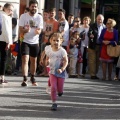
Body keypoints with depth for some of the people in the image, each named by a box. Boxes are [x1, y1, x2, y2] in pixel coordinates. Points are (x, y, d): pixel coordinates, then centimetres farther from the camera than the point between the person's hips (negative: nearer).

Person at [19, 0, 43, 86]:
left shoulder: (39, 17, -1)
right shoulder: (23, 16, -5)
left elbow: (40, 30, -4)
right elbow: (21, 30, -8)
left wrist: (37, 31, -28)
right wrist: (26, 30, -30)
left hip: (35, 42, 2)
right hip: (25, 41, -2)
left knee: (34, 60, 12)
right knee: (25, 59, -13)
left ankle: (32, 78, 27)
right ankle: (25, 79, -15)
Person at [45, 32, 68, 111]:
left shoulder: (62, 51, -12)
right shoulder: (50, 51, -1)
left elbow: (66, 61, -12)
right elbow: (48, 59, 15)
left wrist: (62, 69, -25)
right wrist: (47, 61, -8)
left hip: (60, 73, -2)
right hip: (52, 72, 2)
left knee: (60, 90, 6)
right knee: (53, 87, -7)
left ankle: (60, 91, 44)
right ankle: (54, 103, 1)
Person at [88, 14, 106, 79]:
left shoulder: (104, 27, 6)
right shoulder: (92, 26, -3)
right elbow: (89, 33, -15)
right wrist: (90, 35, -37)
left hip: (100, 46, 3)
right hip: (93, 45, -3)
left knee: (98, 61, 9)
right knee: (92, 60, -2)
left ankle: (95, 73, 17)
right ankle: (92, 74, 1)